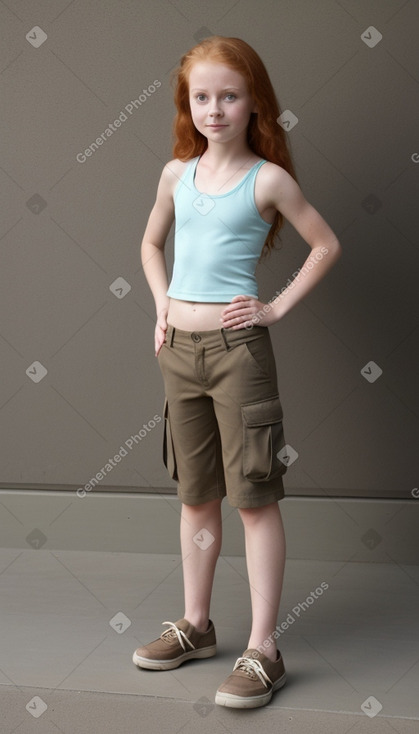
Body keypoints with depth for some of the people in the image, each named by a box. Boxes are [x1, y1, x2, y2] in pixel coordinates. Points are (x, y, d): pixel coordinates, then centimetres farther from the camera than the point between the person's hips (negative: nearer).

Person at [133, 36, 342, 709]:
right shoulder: (178, 174, 10)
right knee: (196, 494, 14)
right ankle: (196, 626, 27)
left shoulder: (267, 179, -4)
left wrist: (278, 306, -4)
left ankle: (263, 649, 4)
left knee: (254, 496, -3)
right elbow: (151, 242, 24)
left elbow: (326, 245, 1)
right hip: (179, 348, 6)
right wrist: (163, 303, 11)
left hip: (237, 347, -5)